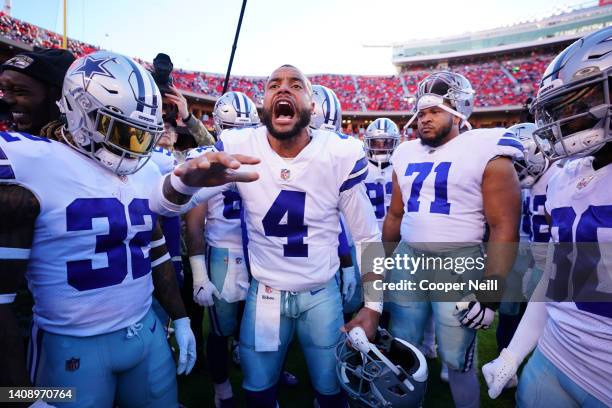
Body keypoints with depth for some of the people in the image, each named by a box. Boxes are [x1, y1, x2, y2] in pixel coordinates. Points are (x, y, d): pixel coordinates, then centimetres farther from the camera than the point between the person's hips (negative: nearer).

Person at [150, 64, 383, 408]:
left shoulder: (342, 155, -16)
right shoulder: (238, 148, -15)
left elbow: (367, 237, -6)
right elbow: (162, 204, -20)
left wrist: (373, 305, -7)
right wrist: (188, 179, -44)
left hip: (322, 294, 0)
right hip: (264, 294, 1)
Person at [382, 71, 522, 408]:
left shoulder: (485, 153, -8)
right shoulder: (406, 154, 9)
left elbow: (504, 227, -11)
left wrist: (489, 294, -15)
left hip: (458, 266, -5)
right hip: (407, 261, 5)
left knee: (458, 361, 8)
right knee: (403, 350, 16)